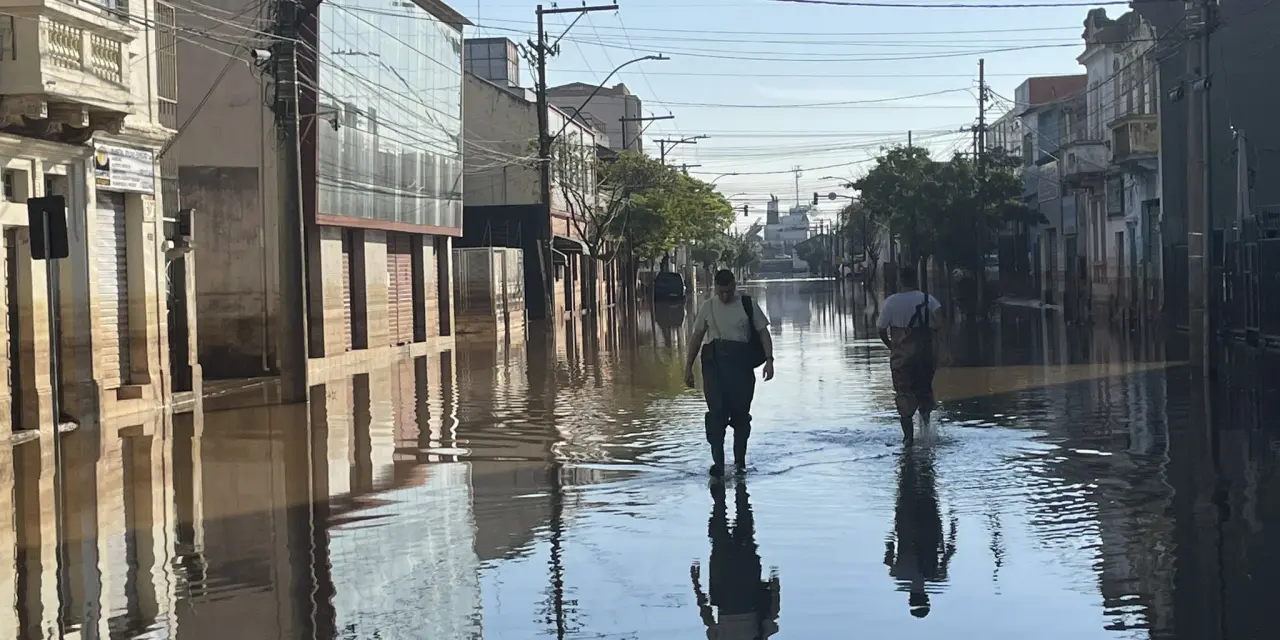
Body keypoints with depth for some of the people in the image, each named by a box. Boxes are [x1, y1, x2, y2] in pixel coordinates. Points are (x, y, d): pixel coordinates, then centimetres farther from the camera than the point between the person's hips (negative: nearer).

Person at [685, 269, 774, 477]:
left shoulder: (748, 305, 4)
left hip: (741, 361, -1)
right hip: (714, 362, 1)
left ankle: (740, 460, 12)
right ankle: (718, 461, -12)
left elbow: (763, 332, 3)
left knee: (741, 411, 1)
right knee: (716, 410, -11)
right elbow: (697, 337, 14)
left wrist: (769, 360, -9)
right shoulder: (707, 308, 9)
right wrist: (688, 367, 11)